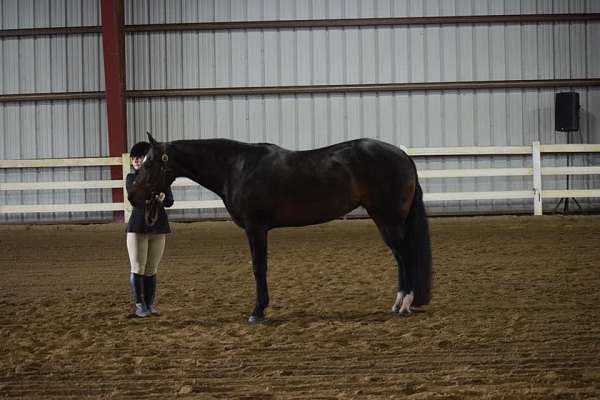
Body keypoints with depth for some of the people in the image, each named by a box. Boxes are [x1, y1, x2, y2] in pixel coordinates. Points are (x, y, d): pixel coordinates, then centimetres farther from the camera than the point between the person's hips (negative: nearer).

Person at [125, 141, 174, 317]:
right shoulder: (132, 178, 2)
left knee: (151, 270, 7)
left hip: (158, 227, 1)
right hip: (138, 226, -1)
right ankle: (139, 305, 6)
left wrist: (162, 199, -27)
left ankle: (150, 304, 16)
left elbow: (170, 202, -4)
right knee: (138, 268, -2)